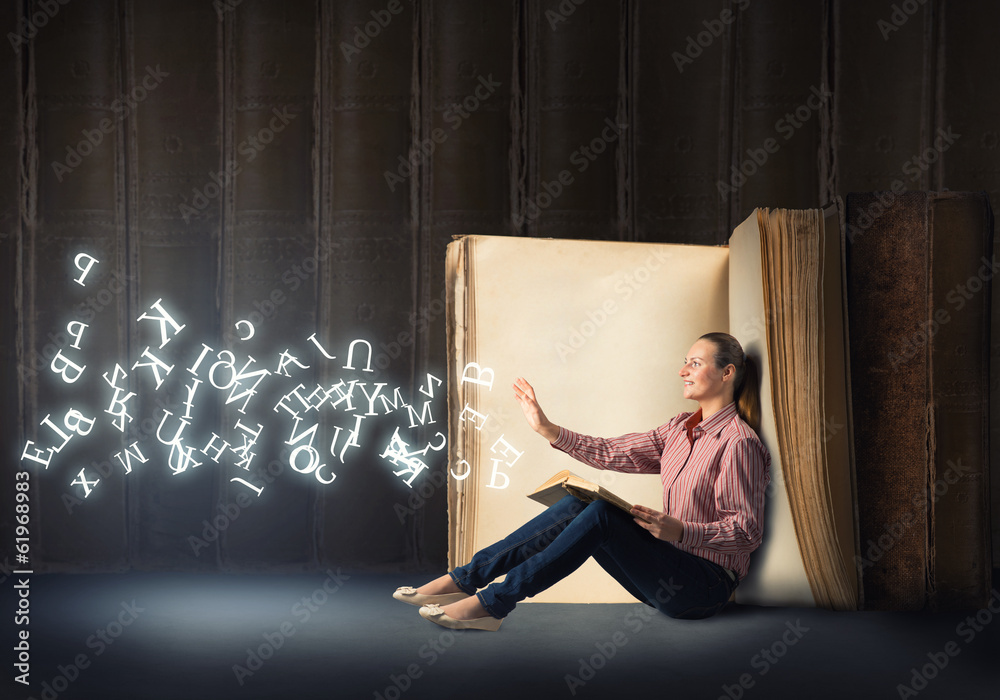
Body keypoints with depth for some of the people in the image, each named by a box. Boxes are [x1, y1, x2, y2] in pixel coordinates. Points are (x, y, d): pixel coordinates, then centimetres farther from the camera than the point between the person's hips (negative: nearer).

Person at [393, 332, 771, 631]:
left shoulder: (739, 443, -12)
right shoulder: (682, 428, 14)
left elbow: (746, 532, -17)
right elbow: (613, 453, 9)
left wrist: (679, 530, -29)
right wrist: (548, 430, 3)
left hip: (707, 585, -8)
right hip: (670, 573, 8)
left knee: (601, 515, -27)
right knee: (576, 506, -12)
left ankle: (493, 602, -26)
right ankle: (464, 579, -14)